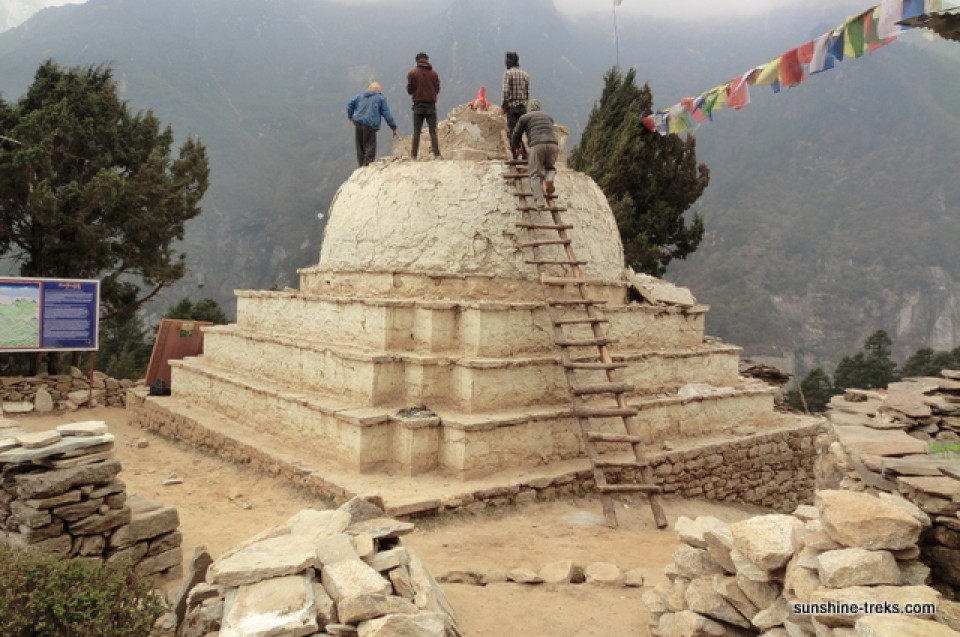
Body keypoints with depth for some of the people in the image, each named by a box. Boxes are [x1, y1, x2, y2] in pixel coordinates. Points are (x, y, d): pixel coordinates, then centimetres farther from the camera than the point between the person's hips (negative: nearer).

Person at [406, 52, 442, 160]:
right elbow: (437, 89, 4)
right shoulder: (434, 73, 1)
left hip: (418, 105, 0)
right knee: (433, 132, 3)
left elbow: (409, 90, -2)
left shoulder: (412, 73, -3)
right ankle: (437, 154, -5)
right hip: (431, 105, 1)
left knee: (416, 132, 4)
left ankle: (413, 156, 1)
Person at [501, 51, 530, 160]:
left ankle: (515, 154, -5)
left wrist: (504, 105, -4)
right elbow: (528, 92, 9)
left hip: (512, 106, -5)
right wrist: (525, 103, 16)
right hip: (524, 106, 5)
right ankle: (525, 153, 4)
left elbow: (506, 91, -13)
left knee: (512, 131, -2)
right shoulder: (525, 74, 12)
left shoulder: (508, 73, -5)